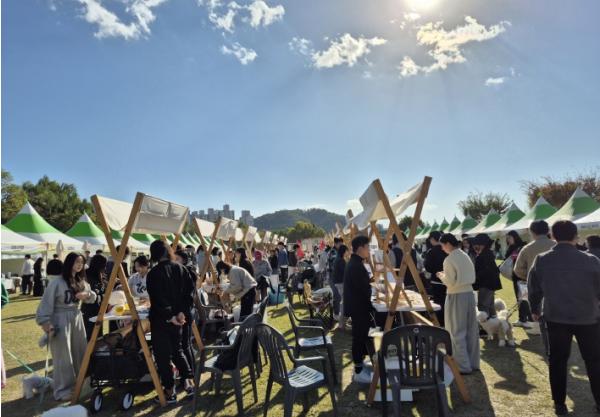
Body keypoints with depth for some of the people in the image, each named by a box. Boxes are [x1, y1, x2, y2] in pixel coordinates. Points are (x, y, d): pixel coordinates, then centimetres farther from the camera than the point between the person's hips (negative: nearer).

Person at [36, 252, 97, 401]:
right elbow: (47, 303, -14)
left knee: (80, 353, 14)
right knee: (63, 357, -2)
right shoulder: (57, 282, -13)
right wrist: (45, 321, -20)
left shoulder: (81, 282, 9)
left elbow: (93, 297, 16)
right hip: (61, 320, -7)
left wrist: (87, 294, -6)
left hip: (77, 318, 7)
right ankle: (62, 391, 9)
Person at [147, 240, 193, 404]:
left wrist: (169, 316, -13)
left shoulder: (153, 273, -15)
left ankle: (170, 392, 12)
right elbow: (186, 292, 1)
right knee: (177, 350, 21)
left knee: (163, 355, 5)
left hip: (161, 319, -6)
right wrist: (181, 312, -1)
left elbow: (157, 299, -17)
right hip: (177, 317, 6)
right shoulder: (179, 268, 2)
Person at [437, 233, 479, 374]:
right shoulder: (466, 256, 8)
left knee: (457, 332, 3)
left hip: (456, 296, -8)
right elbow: (472, 278, 14)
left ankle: (463, 366, 9)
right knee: (471, 330, 14)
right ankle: (473, 363, 25)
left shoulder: (449, 260, -15)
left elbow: (450, 282, -17)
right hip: (469, 293, 8)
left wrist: (441, 276, 2)